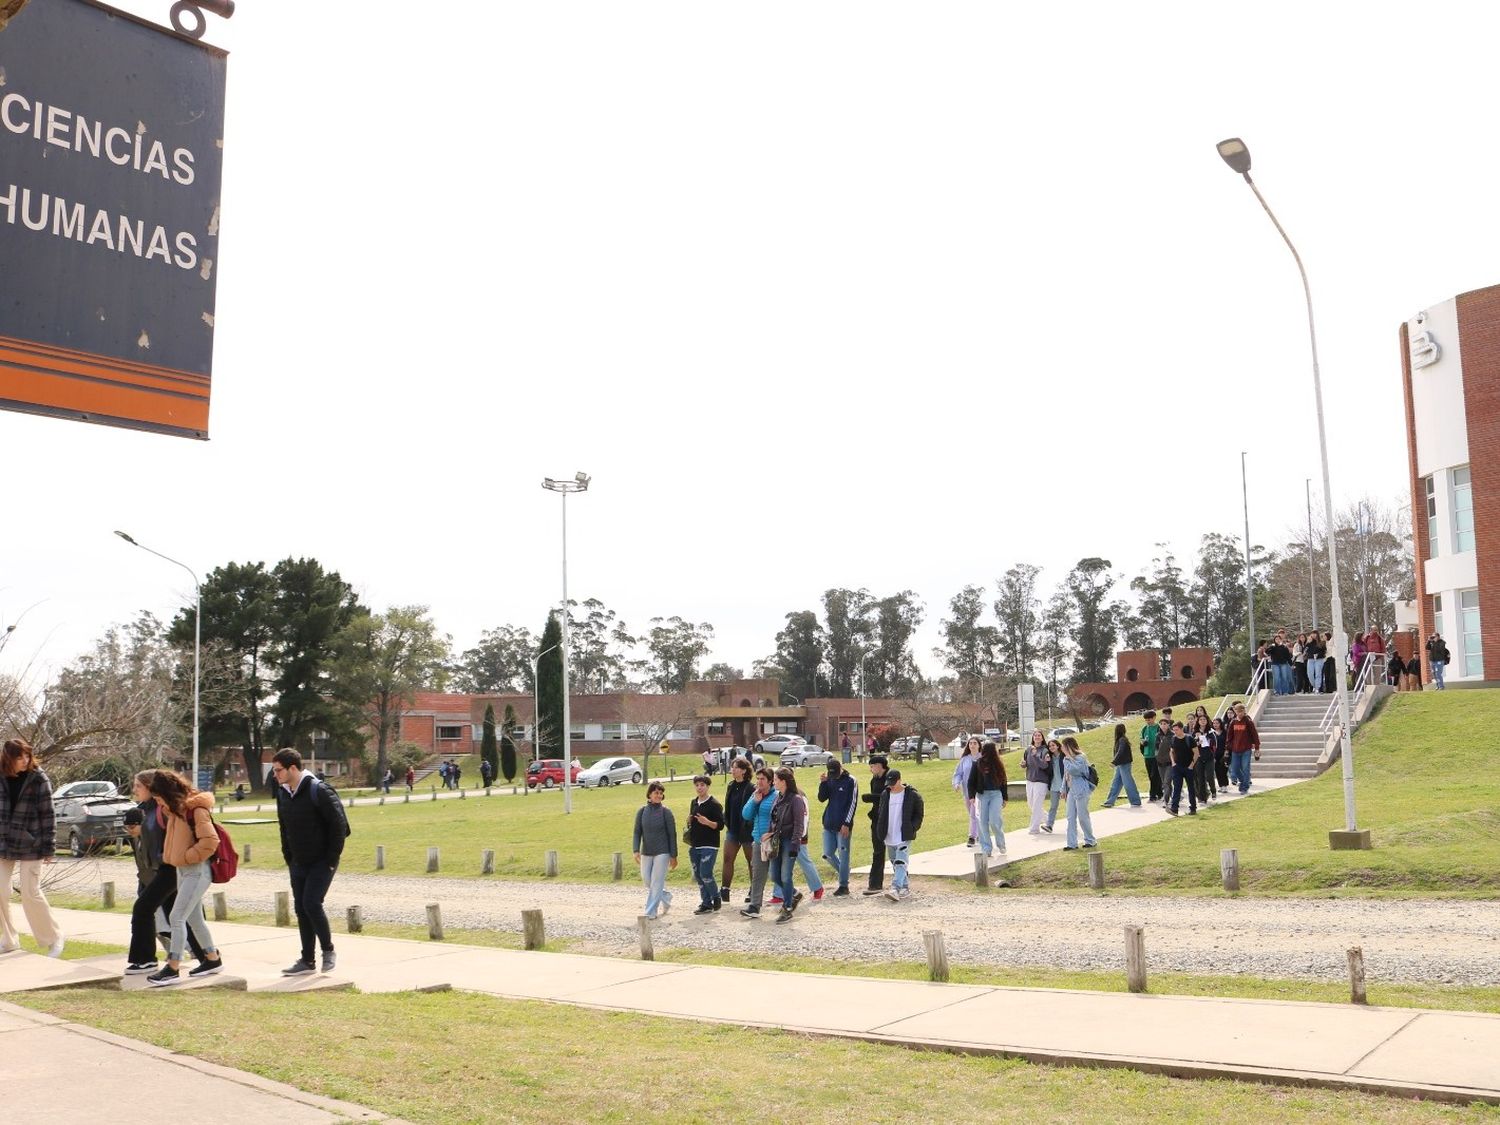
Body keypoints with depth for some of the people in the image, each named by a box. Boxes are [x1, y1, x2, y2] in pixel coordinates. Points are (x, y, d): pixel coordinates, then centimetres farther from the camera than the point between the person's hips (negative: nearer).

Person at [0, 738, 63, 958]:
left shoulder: (39, 779, -8)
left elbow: (47, 815, -7)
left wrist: (48, 847, -8)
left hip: (31, 846, -4)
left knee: (31, 894, -3)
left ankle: (54, 938, 12)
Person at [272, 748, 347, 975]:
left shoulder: (319, 792, -17)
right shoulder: (282, 793, 5)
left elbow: (339, 826, -16)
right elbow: (284, 828, 16)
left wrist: (332, 859, -15)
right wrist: (288, 858, 10)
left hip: (322, 862, -7)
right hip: (298, 863, 7)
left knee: (311, 904, -15)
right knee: (301, 909, 7)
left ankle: (328, 950, 5)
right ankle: (307, 960, 16)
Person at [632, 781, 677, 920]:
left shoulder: (666, 812, -7)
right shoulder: (642, 811, 1)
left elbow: (672, 835, -4)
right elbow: (637, 832, 2)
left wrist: (673, 856, -5)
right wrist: (636, 850, -11)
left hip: (662, 853, -4)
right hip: (646, 852, 4)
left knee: (656, 882, -5)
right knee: (647, 880, 11)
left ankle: (651, 912, 1)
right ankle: (666, 898, 33)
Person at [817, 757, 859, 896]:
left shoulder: (850, 781, -9)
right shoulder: (829, 780, 7)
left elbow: (853, 803, -11)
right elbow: (821, 798, 4)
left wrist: (846, 823, -15)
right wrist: (823, 783, -12)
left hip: (843, 826, -6)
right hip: (828, 824, 6)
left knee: (843, 855, 0)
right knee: (828, 854, 8)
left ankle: (843, 885, 9)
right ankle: (844, 874, 30)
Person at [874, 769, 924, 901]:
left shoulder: (912, 795, -5)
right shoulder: (885, 795, 9)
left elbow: (918, 815, 0)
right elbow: (881, 815, 17)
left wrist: (912, 828, -11)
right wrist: (881, 833, 9)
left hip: (904, 837, -6)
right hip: (889, 837, 6)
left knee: (900, 863, -17)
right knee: (895, 864, 14)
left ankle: (895, 889, -27)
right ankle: (905, 888, 26)